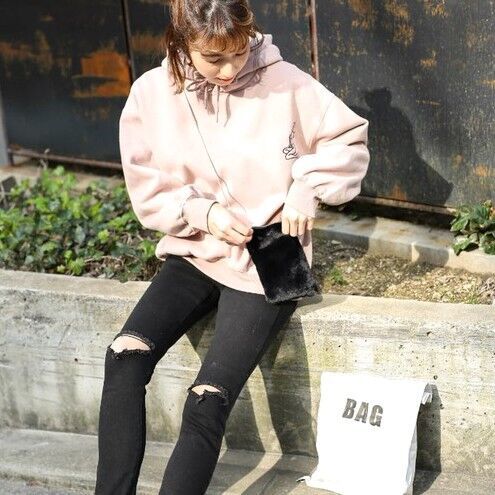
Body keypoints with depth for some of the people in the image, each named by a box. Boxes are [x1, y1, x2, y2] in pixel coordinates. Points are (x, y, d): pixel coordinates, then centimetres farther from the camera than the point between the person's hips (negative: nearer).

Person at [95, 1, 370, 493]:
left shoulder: (283, 83, -10)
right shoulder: (153, 93, -4)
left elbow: (350, 138, 1)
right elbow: (149, 193, 2)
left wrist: (308, 186, -14)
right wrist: (203, 213, -15)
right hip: (194, 252, 3)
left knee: (206, 401, -18)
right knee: (125, 356, -21)